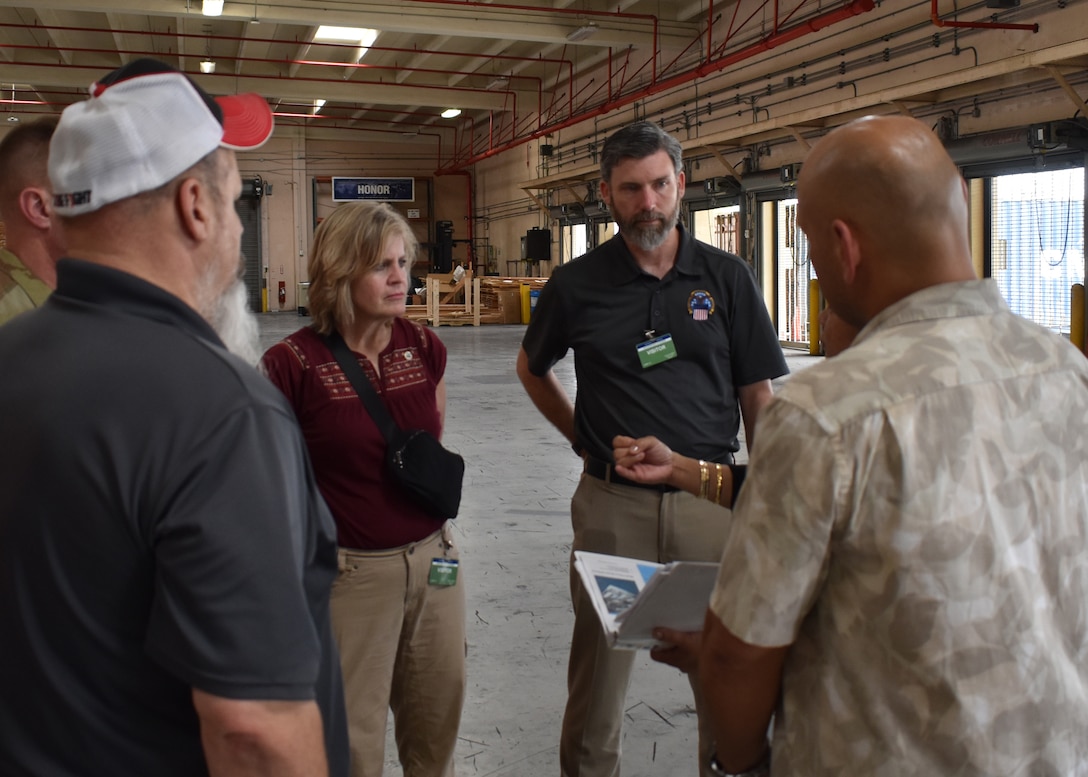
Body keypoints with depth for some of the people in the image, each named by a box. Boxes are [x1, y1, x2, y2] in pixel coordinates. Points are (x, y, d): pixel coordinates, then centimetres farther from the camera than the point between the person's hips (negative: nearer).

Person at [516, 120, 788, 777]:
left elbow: (759, 398, 2)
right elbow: (532, 369, 18)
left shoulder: (727, 277, 0)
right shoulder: (578, 285, 0)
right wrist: (584, 437, 8)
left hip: (711, 495, 0)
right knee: (601, 659, 10)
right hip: (612, 501, 0)